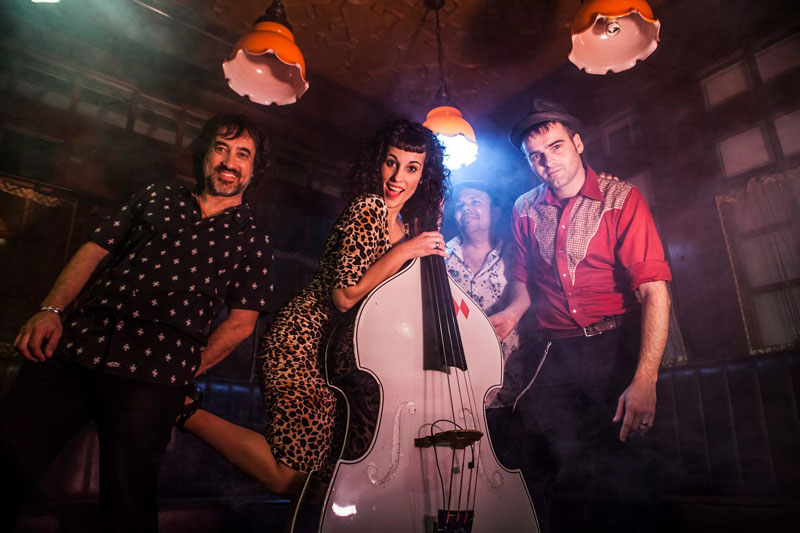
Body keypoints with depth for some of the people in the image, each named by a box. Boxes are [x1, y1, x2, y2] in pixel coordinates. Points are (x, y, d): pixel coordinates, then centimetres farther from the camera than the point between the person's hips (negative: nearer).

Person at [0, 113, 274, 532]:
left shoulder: (252, 239, 9)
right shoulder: (154, 199, 20)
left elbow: (239, 324, 4)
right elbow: (94, 250, 15)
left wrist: (183, 373, -1)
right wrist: (50, 310, 1)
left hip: (153, 376, -3)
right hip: (76, 346, 3)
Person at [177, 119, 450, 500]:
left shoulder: (407, 223, 11)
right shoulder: (368, 208, -15)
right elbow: (346, 296, -22)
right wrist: (404, 251, -18)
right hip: (304, 345, -9)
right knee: (293, 480, -4)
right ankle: (187, 412, 7)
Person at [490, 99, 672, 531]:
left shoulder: (621, 200, -6)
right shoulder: (525, 210, 6)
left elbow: (654, 291, -14)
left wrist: (645, 380, -23)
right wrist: (511, 313, -3)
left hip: (617, 348, -2)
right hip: (552, 354, 3)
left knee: (622, 469, -1)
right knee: (538, 471, 1)